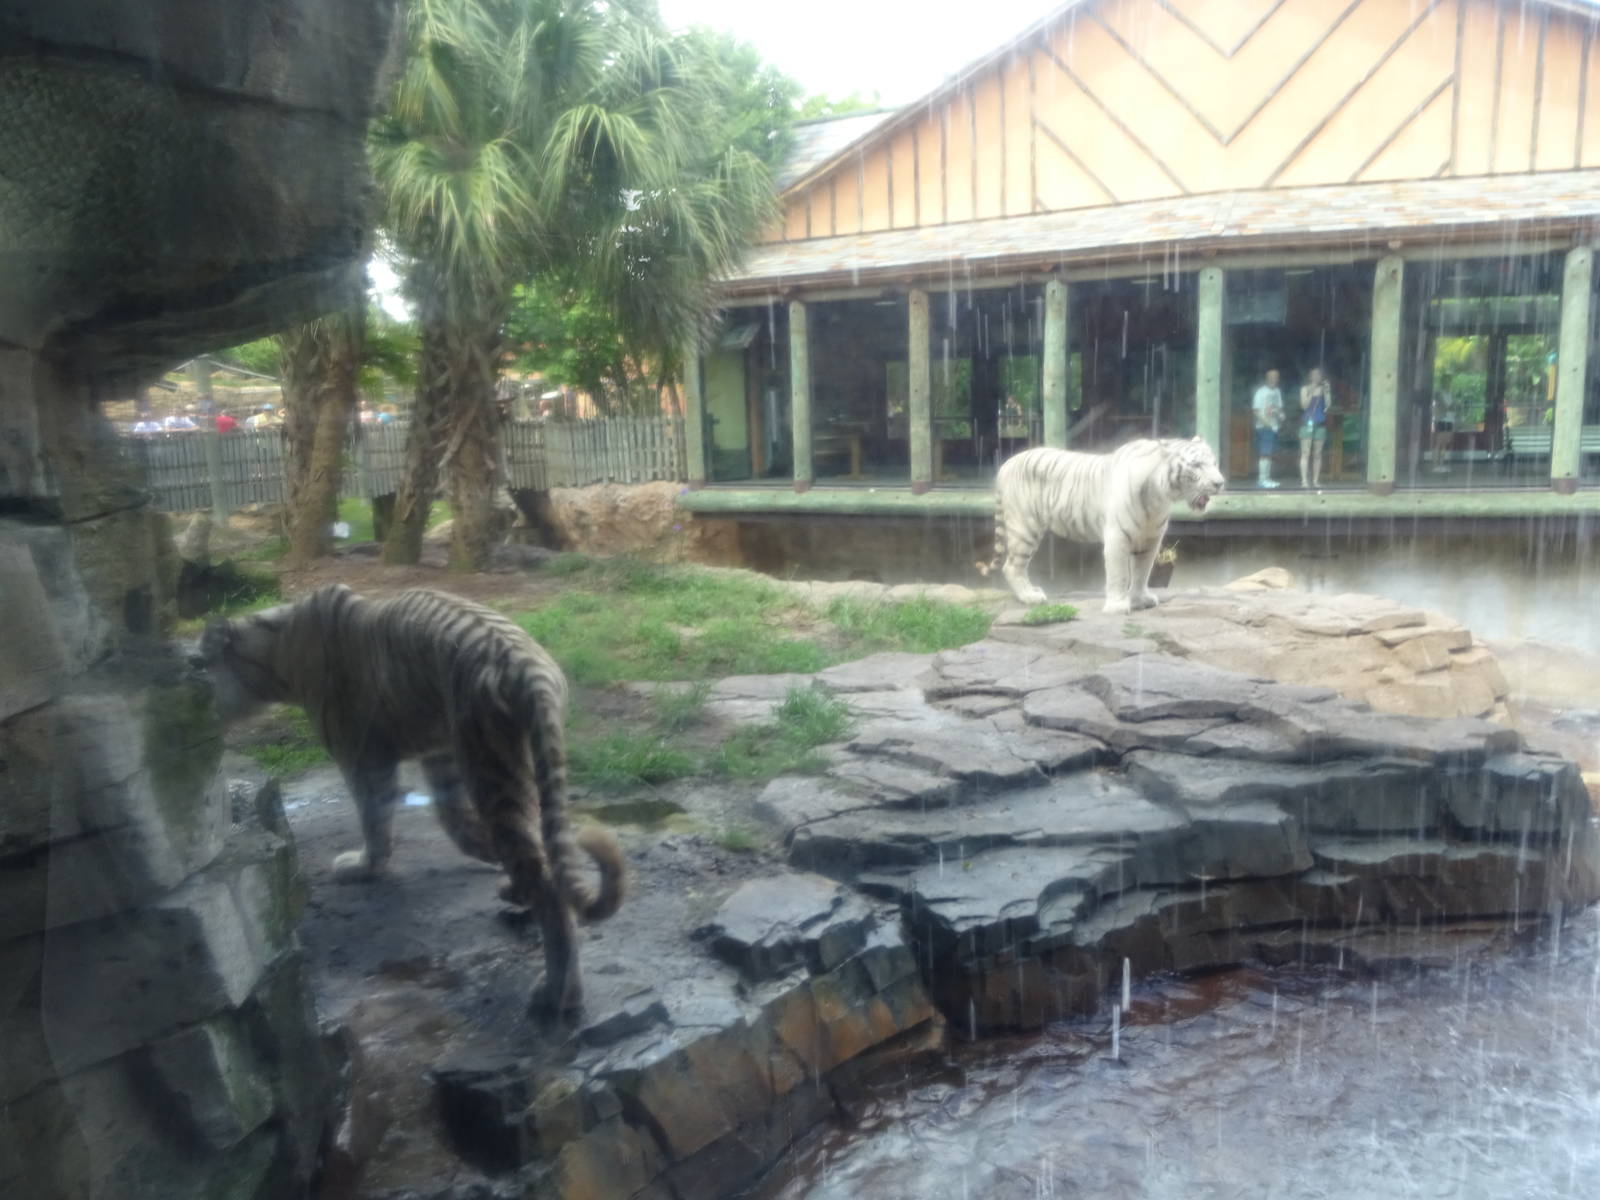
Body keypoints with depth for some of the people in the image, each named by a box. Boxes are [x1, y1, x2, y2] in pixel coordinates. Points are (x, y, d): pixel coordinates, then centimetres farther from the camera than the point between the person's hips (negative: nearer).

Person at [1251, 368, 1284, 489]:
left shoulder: (1277, 391, 15)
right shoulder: (1261, 392, -8)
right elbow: (1256, 410, -12)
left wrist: (1281, 415, 3)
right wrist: (1266, 423, -18)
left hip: (1274, 426, 8)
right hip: (1264, 427, -8)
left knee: (1269, 454, 10)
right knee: (1264, 453, -10)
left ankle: (1267, 478, 14)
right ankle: (1262, 479, -9)